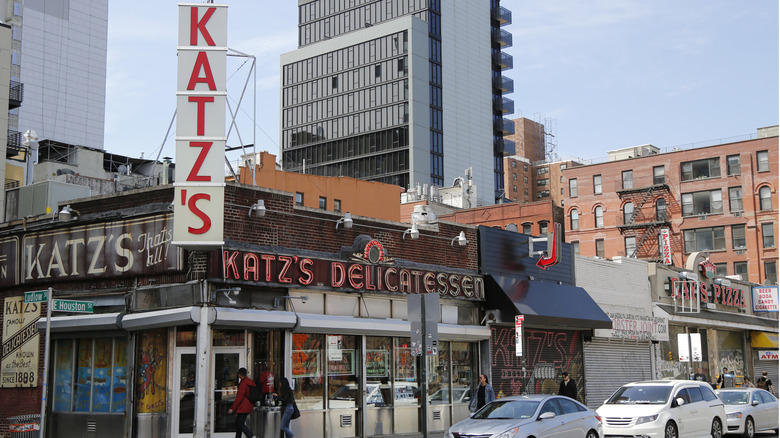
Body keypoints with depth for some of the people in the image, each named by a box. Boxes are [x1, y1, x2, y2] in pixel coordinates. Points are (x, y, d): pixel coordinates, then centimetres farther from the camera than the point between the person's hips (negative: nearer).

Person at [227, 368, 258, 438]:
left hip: (243, 408, -10)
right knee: (238, 424, 17)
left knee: (240, 425, -10)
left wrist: (232, 408, -18)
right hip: (249, 407, 10)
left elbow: (239, 397, -20)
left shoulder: (243, 383, -16)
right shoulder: (250, 382, 13)